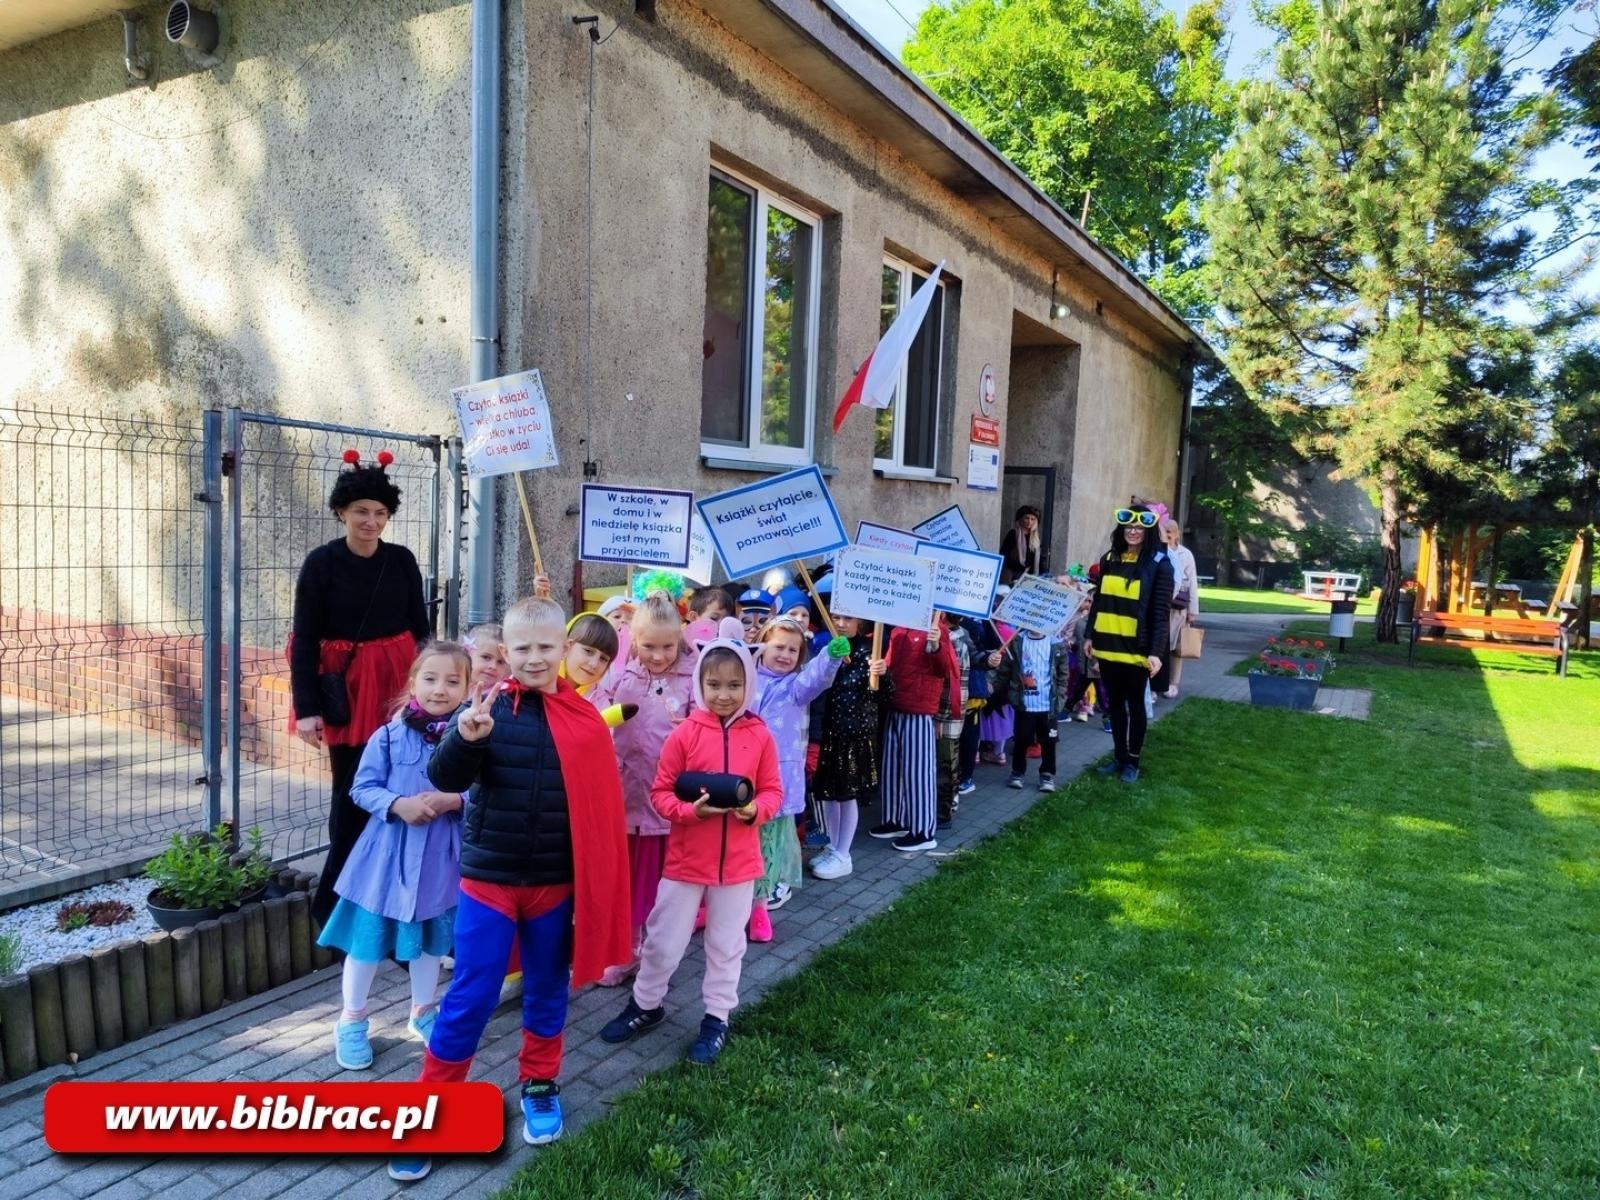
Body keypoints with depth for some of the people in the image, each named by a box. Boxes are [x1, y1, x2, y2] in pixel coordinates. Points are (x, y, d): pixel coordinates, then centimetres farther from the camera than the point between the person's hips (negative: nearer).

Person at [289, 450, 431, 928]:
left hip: (399, 685, 3)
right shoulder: (321, 562, -6)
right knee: (352, 792, 3)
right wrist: (307, 708, -12)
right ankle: (336, 901, 18)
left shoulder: (401, 560, 3)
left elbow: (421, 628, 9)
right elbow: (304, 641, -7)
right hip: (346, 690, -3)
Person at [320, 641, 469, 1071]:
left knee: (432, 937, 19)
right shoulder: (389, 736, -10)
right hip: (389, 850, -1)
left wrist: (452, 801, -25)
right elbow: (362, 788, -6)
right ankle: (351, 1019, 31)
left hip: (442, 856, 2)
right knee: (368, 936, 10)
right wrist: (398, 805, -21)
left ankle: (423, 1010, 41)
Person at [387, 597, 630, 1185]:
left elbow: (601, 809, 0)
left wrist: (596, 888, 1)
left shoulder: (585, 718, -5)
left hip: (557, 883, 2)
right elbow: (445, 778, -18)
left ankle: (539, 1086, 38)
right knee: (470, 997, 4)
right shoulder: (488, 708, -8)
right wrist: (465, 738, -39)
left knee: (547, 991, 17)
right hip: (488, 878, -2)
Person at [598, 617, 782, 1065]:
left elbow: (772, 790, 1)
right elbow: (660, 792, -6)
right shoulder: (685, 734, -11)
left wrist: (756, 809, -19)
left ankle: (717, 1017, 34)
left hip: (738, 861, 1)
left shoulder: (760, 736, -6)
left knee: (726, 943, 16)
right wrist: (690, 810, -24)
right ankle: (646, 1005, 36)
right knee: (664, 940, 13)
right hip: (686, 857, -1)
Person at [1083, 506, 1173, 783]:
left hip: (1136, 649, -5)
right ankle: (1119, 756, 27)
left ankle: (1133, 761, 21)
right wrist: (1090, 636, 12)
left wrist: (1155, 651, -17)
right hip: (1107, 646, 5)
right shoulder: (1109, 559, 8)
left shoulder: (1159, 564, -7)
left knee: (1135, 704, 9)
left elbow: (1160, 613, -11)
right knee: (1114, 703, 14)